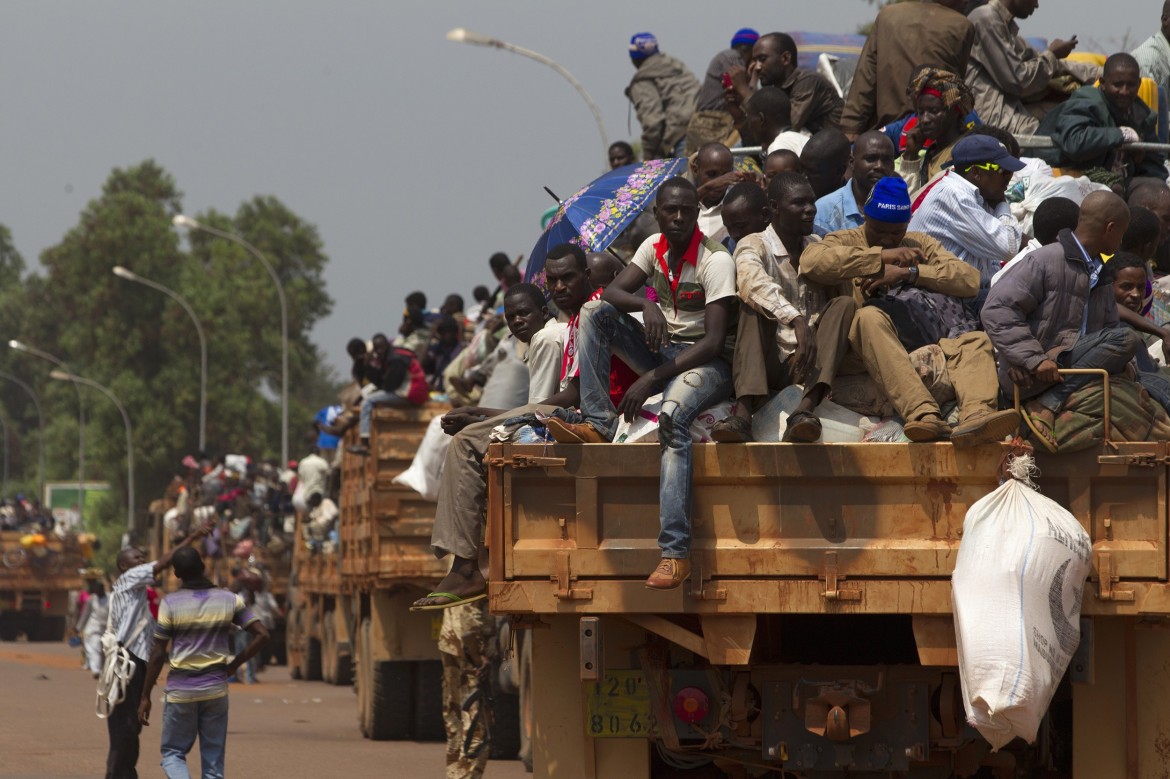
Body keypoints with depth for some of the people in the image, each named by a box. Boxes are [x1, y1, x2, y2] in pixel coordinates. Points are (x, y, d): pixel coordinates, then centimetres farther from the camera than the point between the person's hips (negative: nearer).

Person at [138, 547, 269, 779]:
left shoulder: (170, 603, -8)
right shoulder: (229, 601, -2)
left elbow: (158, 654, -7)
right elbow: (262, 635, -4)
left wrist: (145, 696, 0)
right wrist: (233, 665, 6)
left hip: (181, 690, -2)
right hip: (216, 689, 2)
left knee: (173, 753, 10)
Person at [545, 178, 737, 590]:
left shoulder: (716, 261, -16)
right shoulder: (654, 248, 6)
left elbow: (715, 342, -22)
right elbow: (612, 291, -2)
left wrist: (651, 379, -26)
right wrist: (645, 305, -26)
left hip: (708, 362, -7)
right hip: (663, 351, 7)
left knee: (673, 415, -39)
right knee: (594, 312, -10)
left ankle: (675, 551, -46)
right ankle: (597, 423, -18)